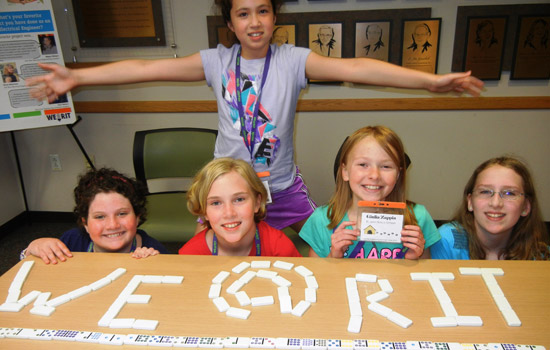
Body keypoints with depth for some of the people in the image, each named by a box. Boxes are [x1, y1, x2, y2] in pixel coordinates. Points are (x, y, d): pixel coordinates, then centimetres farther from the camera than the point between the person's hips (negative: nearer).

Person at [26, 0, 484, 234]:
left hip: (283, 190, -1)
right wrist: (76, 77, -10)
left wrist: (431, 80, -29)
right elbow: (147, 68, -6)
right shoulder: (217, 62, -3)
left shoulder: (293, 60, -9)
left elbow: (352, 67, -20)